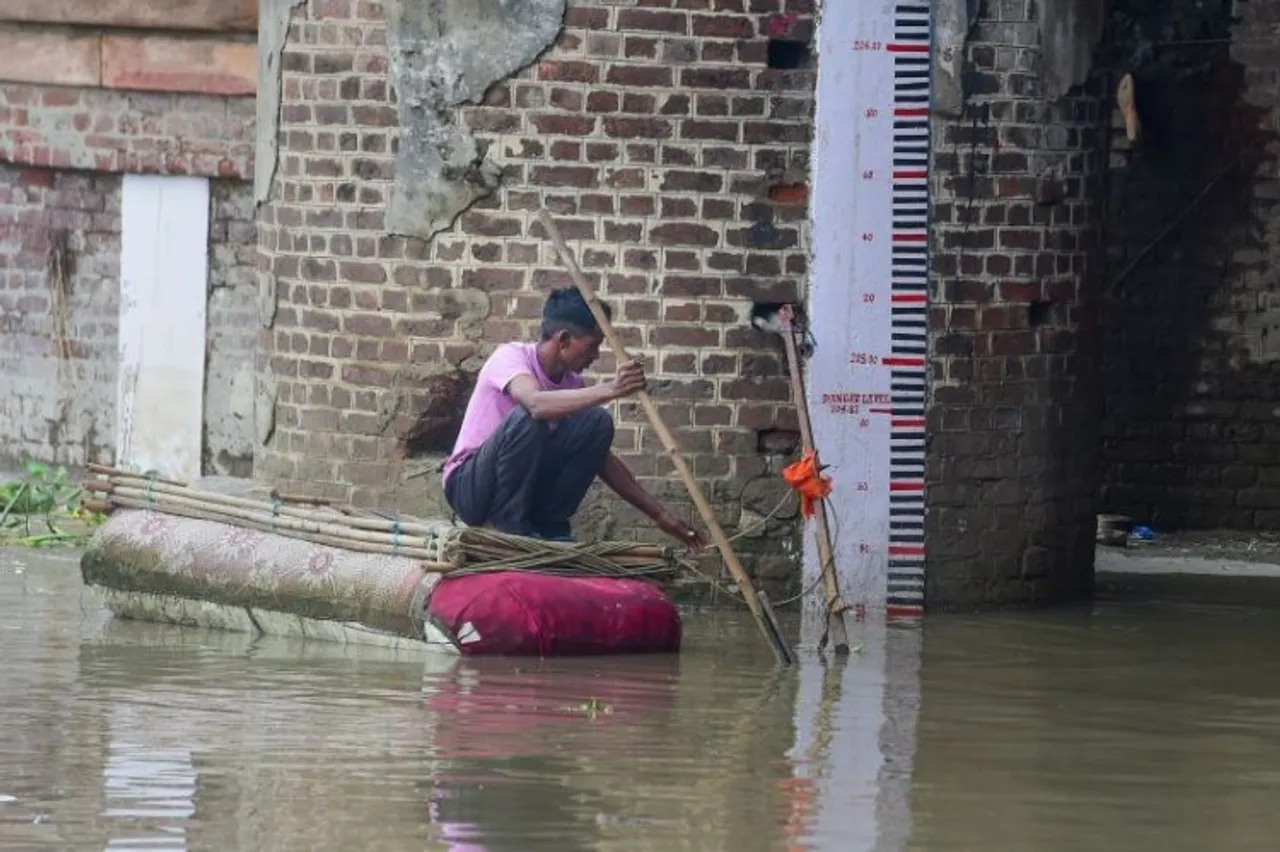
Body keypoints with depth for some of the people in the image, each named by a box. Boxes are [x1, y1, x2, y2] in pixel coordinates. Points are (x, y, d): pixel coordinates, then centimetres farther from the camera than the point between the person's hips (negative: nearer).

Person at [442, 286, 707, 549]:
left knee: (597, 423, -10)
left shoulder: (572, 384, 2)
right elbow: (537, 404, -41)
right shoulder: (511, 357, -18)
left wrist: (659, 513, 4)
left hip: (529, 492, 6)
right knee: (526, 419, -33)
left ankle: (548, 524, -7)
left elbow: (601, 458, 8)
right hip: (471, 487, -6)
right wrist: (609, 389, -49)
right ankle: (508, 525, -19)